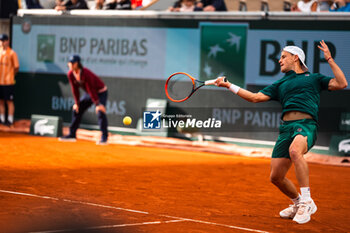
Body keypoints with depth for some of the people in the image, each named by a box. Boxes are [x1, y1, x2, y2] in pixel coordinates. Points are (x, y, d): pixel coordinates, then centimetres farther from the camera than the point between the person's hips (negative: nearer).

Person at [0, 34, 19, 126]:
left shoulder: (12, 53, -6)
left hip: (8, 82, -5)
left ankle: (10, 120, 3)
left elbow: (16, 67, -3)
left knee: (9, 101, -1)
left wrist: (11, 75, 5)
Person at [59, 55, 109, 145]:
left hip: (100, 92, -8)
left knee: (100, 112, -24)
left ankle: (104, 137, -21)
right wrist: (77, 103, 0)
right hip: (89, 93, 8)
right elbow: (75, 89, -2)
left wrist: (97, 104, -30)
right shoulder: (70, 74, -12)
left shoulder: (85, 73, -32)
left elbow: (91, 89, -31)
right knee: (76, 110, 8)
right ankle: (72, 135, 16)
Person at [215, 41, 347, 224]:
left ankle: (306, 201, -34)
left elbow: (341, 84, 9)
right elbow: (255, 97, 23)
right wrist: (229, 85, 19)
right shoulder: (280, 84, 28)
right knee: (276, 177, 2)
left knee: (294, 150, -39)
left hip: (306, 124, -5)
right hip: (286, 127, 6)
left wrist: (329, 59, 7)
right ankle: (298, 203, 30)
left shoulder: (314, 78, 19)